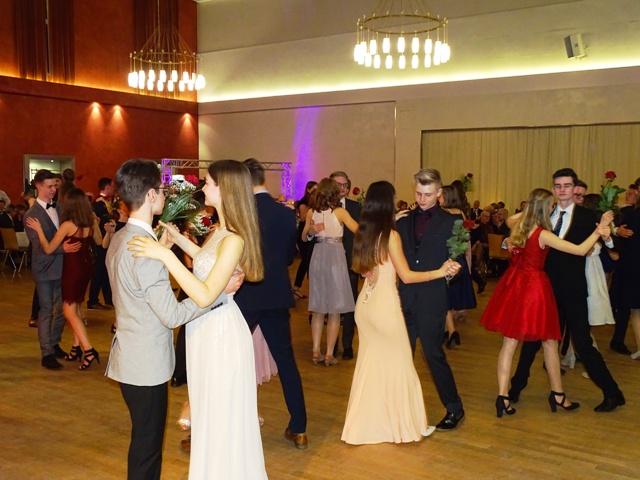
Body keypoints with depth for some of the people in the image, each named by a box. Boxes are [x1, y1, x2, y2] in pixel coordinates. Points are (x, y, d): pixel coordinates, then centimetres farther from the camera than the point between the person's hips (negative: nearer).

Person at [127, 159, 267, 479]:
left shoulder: (234, 239, -26)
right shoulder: (221, 230, 4)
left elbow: (205, 296, -31)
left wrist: (165, 255, -32)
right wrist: (179, 238, 15)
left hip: (220, 332, -10)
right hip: (206, 327, 10)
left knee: (222, 415, 8)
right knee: (211, 411, 24)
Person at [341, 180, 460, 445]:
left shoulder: (363, 233, 4)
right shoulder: (391, 235, -15)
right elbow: (407, 276, -14)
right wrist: (441, 272, -8)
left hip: (365, 304, 7)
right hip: (385, 305, -7)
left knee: (370, 362, 17)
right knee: (397, 364, 7)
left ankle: (366, 423, 26)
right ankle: (406, 423, 19)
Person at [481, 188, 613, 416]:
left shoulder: (517, 226, 1)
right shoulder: (543, 235, -17)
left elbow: (510, 219, 28)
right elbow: (581, 250, -16)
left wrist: (527, 210, 23)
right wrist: (600, 229, -9)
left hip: (513, 285, 6)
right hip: (534, 286, -6)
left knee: (509, 343, 6)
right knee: (549, 344, 11)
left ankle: (502, 397, 3)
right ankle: (558, 395, 24)